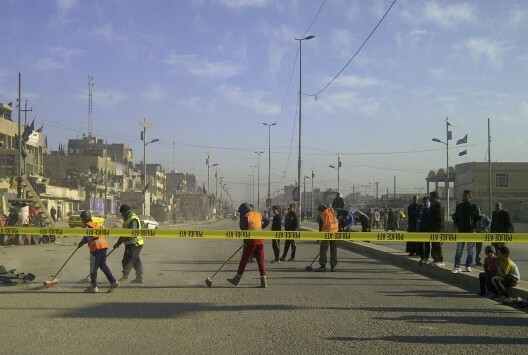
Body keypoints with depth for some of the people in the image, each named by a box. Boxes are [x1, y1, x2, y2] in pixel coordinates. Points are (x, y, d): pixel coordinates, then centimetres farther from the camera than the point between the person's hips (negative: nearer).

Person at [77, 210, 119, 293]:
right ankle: (113, 282, 5)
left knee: (93, 267, 0)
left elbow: (86, 237, -14)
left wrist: (81, 243, 3)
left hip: (97, 247, -8)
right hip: (104, 246, 8)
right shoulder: (95, 224, 24)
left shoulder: (87, 225, -3)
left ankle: (94, 287, 4)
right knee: (103, 265, 13)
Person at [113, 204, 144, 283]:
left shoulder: (133, 220, -19)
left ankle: (125, 277, 1)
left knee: (127, 260, -5)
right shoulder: (128, 219, 16)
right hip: (132, 243, 10)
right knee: (136, 260, 11)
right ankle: (139, 277, 14)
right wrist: (119, 242, 17)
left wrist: (119, 242, -20)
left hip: (134, 244, -10)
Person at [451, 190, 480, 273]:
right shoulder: (459, 206, 8)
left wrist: (473, 227, -10)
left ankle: (468, 266, 14)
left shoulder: (474, 207, 0)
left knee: (471, 251, 5)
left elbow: (478, 218, 2)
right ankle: (457, 266, 2)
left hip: (471, 232, -2)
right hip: (461, 231, 2)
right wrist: (457, 225, 1)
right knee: (459, 250, 0)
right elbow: (455, 217, 15)